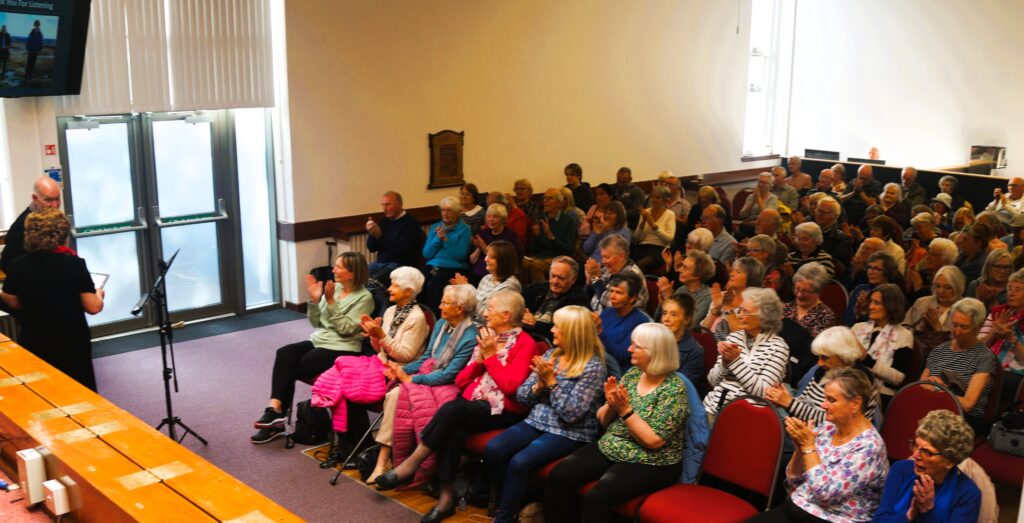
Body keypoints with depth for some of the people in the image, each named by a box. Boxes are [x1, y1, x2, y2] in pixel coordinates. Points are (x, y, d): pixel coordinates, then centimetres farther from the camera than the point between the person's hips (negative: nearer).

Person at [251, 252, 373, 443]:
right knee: (284, 354, -21)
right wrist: (314, 300, -5)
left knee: (292, 368, -20)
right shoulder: (334, 288, 10)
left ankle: (277, 411, -6)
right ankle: (276, 407, -25)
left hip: (342, 349, -7)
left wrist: (331, 302, -19)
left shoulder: (364, 298, -9)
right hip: (319, 340, 7)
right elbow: (316, 322, 11)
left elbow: (345, 329, -16)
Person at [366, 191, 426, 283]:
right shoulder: (384, 221, 12)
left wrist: (380, 235, -17)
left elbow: (402, 249, -17)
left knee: (374, 279, -31)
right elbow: (371, 248, 11)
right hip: (381, 263, 6)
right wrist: (371, 233, -9)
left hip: (402, 264, -6)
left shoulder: (410, 222, -7)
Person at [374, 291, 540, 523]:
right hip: (474, 405, 6)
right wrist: (479, 359, -2)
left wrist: (491, 356, -12)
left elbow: (511, 386, -16)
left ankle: (410, 465, -18)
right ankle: (447, 495, -25)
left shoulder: (525, 344, -4)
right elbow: (461, 381, 14)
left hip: (504, 411, -5)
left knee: (452, 409, -30)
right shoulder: (487, 338, 16)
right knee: (454, 428, -28)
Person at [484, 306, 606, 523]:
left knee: (519, 462, -28)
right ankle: (511, 503, 3)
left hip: (570, 433, -7)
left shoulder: (593, 367, -12)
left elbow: (571, 414, -18)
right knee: (492, 450, -17)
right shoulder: (550, 355, 8)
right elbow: (521, 396, 7)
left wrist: (551, 382, -17)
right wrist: (540, 384, -11)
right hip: (537, 422, 7)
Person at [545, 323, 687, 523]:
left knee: (597, 497, -30)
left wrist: (625, 410, -21)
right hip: (609, 449, 7)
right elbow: (603, 421, 9)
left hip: (650, 464, -7)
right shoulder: (632, 374, 5)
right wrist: (611, 405, -12)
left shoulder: (674, 388, -14)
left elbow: (654, 441, -19)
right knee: (558, 476, -13)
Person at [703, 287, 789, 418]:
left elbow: (763, 392, -15)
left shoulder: (777, 347, -5)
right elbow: (712, 381, 10)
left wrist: (736, 360, -15)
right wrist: (725, 361, -8)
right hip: (712, 406, 5)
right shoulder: (734, 337, 10)